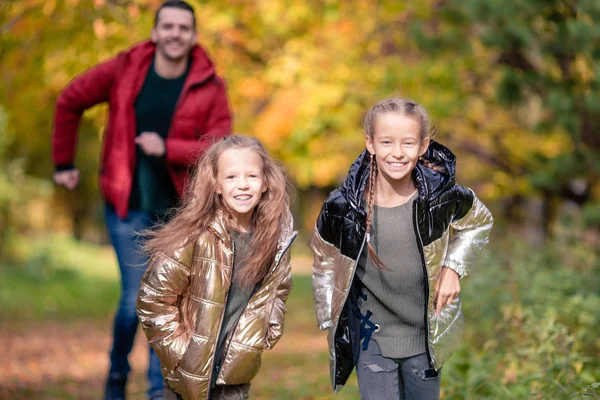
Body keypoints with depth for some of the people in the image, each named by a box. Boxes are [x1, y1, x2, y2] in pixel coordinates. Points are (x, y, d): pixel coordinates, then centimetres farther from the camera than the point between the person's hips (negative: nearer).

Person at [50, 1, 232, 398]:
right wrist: (64, 162, 10)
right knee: (136, 301, -2)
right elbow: (70, 101, 5)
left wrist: (167, 149, -25)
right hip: (129, 206, -1)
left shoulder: (211, 88, -9)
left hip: (180, 207, 1)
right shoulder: (123, 70, -8)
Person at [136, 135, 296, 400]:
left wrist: (268, 333, 5)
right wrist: (179, 350, -13)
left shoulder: (276, 237, -4)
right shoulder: (196, 237, -19)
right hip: (191, 376, -4)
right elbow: (152, 299, -14)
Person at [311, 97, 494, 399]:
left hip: (426, 336, 2)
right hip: (370, 339, -2)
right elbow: (324, 262, 1)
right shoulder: (342, 209, -19)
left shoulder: (443, 198, -16)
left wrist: (454, 266, -5)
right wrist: (330, 320, 1)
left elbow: (479, 223, 7)